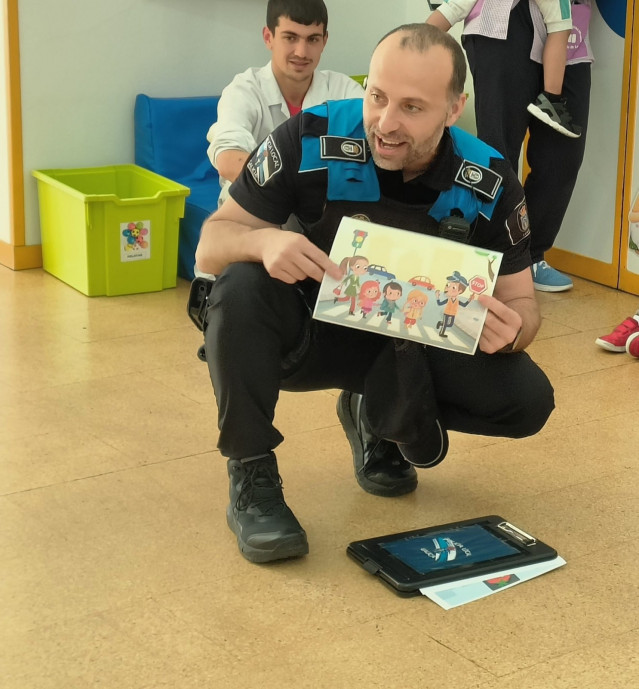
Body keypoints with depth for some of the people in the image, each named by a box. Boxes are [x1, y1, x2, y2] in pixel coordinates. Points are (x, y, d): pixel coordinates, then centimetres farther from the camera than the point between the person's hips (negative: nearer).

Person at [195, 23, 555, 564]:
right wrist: (263, 240, -43)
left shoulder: (490, 184, -17)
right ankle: (251, 479, -16)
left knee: (527, 400, -20)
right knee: (241, 289, -33)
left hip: (411, 345, 2)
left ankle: (378, 420, 10)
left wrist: (510, 328, -36)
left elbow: (521, 301, -9)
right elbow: (210, 246, -18)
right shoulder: (311, 140, -24)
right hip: (310, 331, -2)